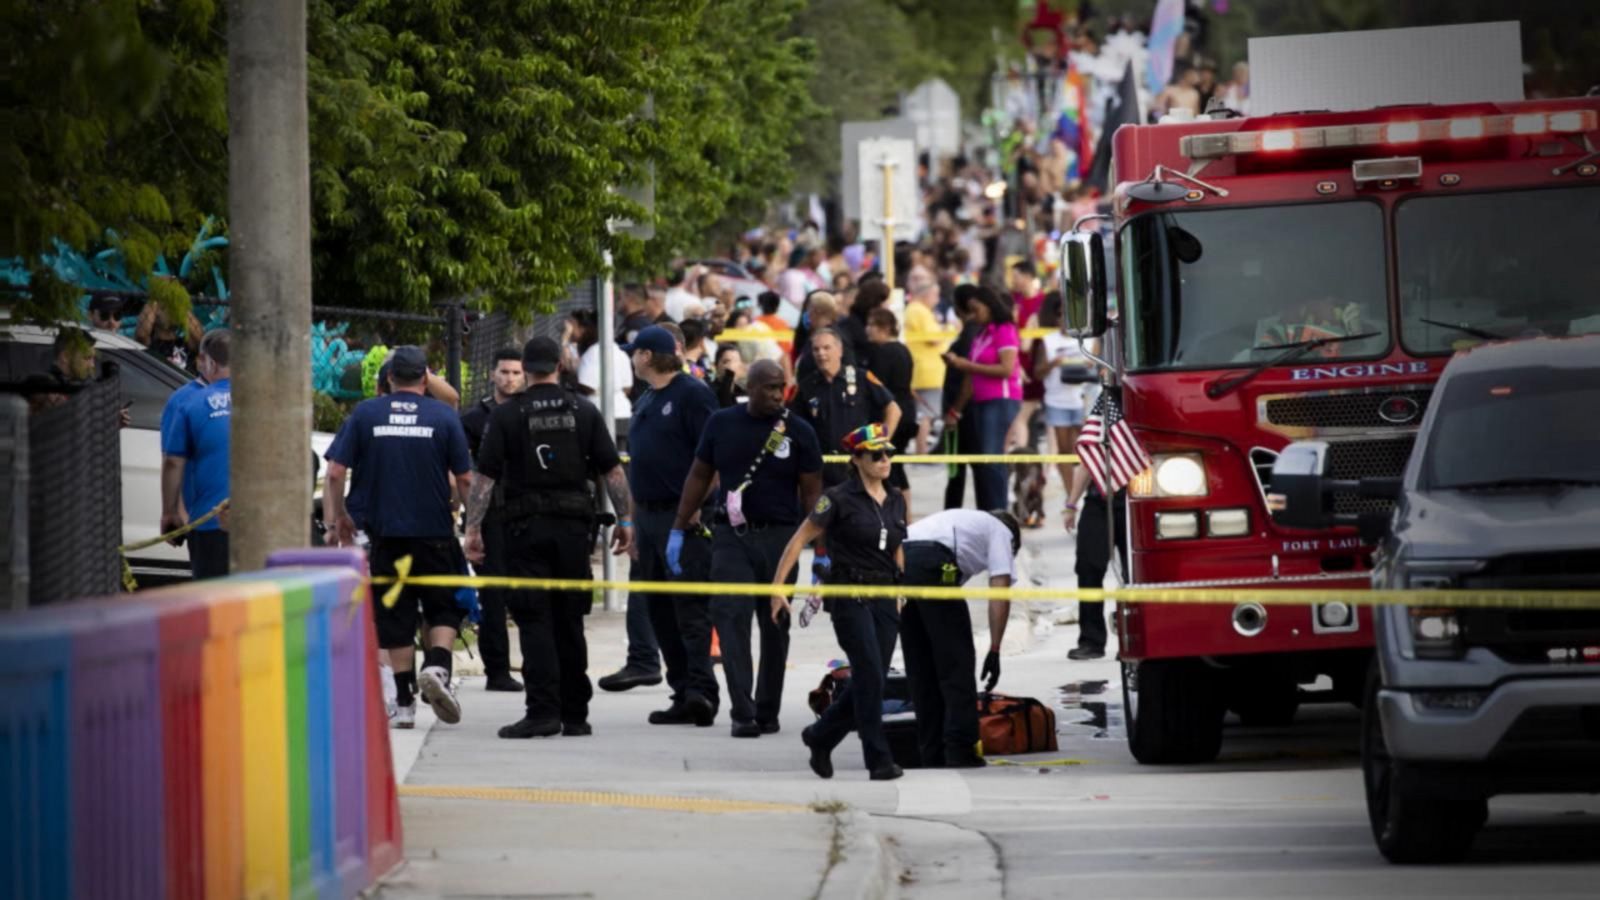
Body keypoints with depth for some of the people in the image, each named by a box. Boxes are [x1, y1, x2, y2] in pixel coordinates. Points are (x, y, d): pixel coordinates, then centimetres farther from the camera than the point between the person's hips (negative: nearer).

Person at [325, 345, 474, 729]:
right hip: (435, 532, -1)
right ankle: (437, 666, -15)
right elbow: (465, 479, -1)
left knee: (395, 617, 8)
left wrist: (338, 517, 10)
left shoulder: (364, 414, 1)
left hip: (386, 532, 1)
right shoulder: (444, 416, -2)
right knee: (443, 609, 11)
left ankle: (404, 702, 9)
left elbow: (336, 473, -3)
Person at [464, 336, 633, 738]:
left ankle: (543, 710, -15)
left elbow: (484, 476, -5)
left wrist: (473, 528, -3)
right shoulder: (584, 413, 5)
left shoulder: (507, 415, -1)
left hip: (527, 526, -2)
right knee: (569, 622, 11)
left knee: (534, 620, -3)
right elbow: (612, 470, 3)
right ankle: (575, 715, 14)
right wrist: (625, 519, 10)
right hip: (574, 525, 2)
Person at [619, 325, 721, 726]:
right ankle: (684, 695, 11)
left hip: (684, 517, -9)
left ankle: (701, 689, -17)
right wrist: (634, 525, 20)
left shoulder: (692, 394, -7)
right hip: (648, 514, 9)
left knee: (690, 607, -12)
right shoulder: (645, 402, 19)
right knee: (659, 610, 7)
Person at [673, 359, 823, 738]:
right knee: (731, 618, -12)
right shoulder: (722, 424, 4)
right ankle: (742, 711, -14)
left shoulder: (798, 432, 0)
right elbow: (699, 477, 11)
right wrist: (678, 530, 7)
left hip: (779, 537, 0)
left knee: (775, 626, 7)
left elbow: (811, 493, 0)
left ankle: (768, 711, 19)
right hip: (731, 536, 0)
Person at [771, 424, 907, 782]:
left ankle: (820, 737, 26)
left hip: (885, 600, 6)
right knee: (870, 676, -12)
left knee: (869, 681, 6)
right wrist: (778, 586, -9)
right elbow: (800, 540, -4)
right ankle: (878, 760, -8)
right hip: (850, 597, -6)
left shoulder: (896, 500, 11)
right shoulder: (839, 499, -8)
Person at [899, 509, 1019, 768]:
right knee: (956, 663, 4)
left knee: (920, 669, 15)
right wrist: (994, 651, 2)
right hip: (933, 566, -7)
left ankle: (932, 753, 16)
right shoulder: (1001, 532, 21)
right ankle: (960, 751, 0)